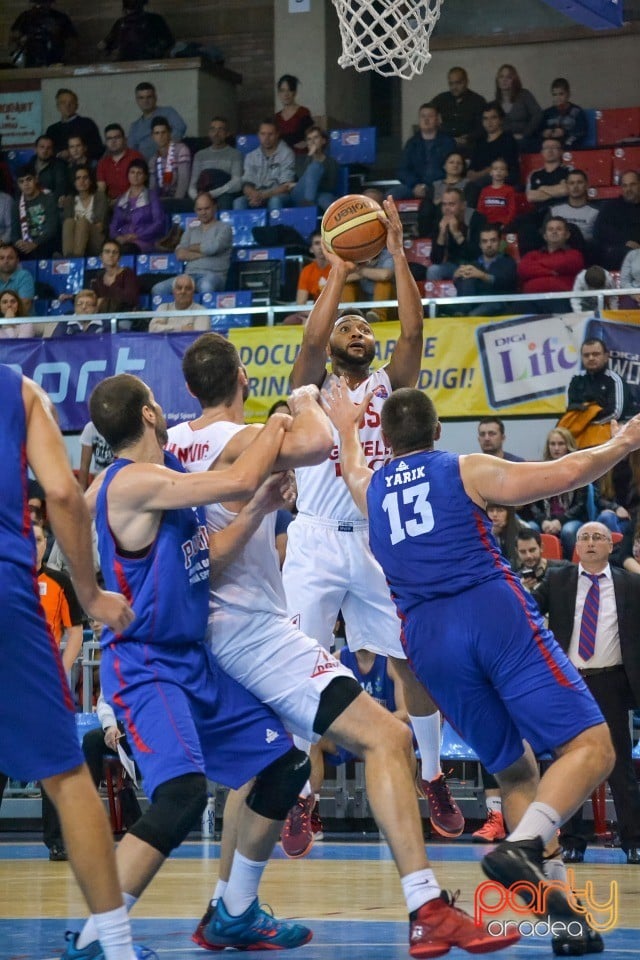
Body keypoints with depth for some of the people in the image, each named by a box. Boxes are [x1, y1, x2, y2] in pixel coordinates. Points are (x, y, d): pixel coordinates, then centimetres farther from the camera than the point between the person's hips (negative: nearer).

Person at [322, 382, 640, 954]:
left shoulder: (370, 488, 21)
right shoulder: (467, 471, 9)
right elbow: (564, 474, 1)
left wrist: (347, 427, 67)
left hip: (428, 638, 5)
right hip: (495, 613, -5)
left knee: (516, 773, 16)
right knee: (591, 747, -9)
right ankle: (520, 846, -35)